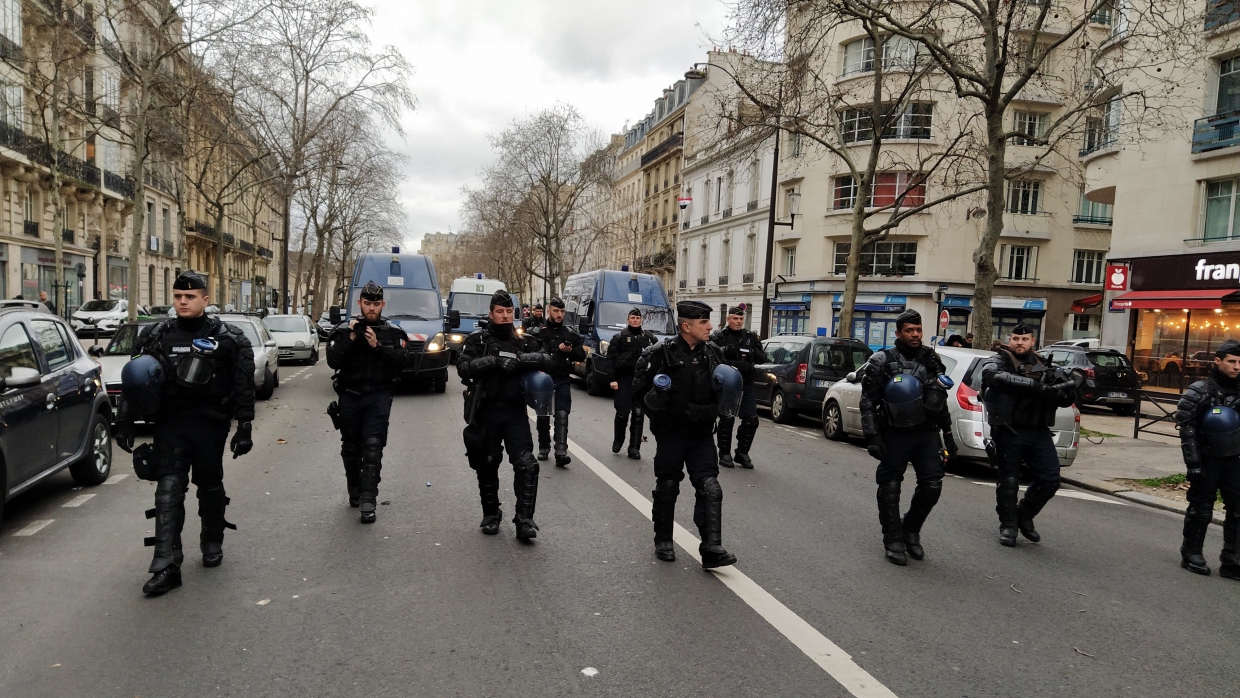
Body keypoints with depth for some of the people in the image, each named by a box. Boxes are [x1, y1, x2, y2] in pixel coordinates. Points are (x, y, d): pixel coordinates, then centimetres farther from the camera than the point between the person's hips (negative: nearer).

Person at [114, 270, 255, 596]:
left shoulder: (227, 338, -4)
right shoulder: (159, 336, 4)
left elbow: (243, 387, -4)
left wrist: (245, 427, -7)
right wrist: (125, 422, 4)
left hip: (210, 425, -1)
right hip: (170, 424, 2)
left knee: (210, 486, 11)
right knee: (168, 489, -6)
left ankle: (213, 543, 33)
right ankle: (166, 564, -5)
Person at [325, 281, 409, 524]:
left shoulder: (393, 332, 3)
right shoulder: (344, 329, 3)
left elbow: (402, 359, -10)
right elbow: (332, 360, -8)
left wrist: (377, 346, -20)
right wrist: (351, 339, -18)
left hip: (378, 397, -2)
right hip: (350, 396, 2)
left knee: (373, 447, -12)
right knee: (350, 447, 12)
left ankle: (368, 502, -13)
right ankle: (354, 492, 31)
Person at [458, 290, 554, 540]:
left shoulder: (524, 341, 8)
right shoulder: (477, 339, 1)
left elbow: (546, 360, -4)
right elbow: (463, 368, -14)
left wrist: (521, 359, -20)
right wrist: (495, 361, -25)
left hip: (515, 411, 1)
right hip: (486, 412, 0)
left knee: (526, 464, -11)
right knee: (487, 466, 11)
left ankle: (524, 519, -4)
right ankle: (491, 515, 29)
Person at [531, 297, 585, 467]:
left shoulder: (570, 333, 8)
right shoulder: (538, 332, 2)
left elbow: (582, 356, 10)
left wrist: (570, 351, -9)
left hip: (563, 380, 0)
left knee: (562, 415, -11)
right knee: (543, 416, 9)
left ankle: (561, 452, -19)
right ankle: (544, 448, 25)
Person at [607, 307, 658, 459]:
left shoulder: (649, 337, 10)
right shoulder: (619, 337, 3)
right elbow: (610, 358, -1)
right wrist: (612, 379, -9)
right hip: (623, 380, -2)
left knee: (638, 415, 1)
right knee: (622, 413, -3)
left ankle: (634, 448, 6)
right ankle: (618, 440, 23)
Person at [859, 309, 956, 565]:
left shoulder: (931, 360, 9)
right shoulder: (883, 362, -5)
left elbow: (940, 401, 17)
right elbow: (868, 401, -7)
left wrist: (948, 434, 15)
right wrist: (872, 437, -14)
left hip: (926, 432, 4)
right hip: (895, 434, -4)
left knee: (932, 485, 0)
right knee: (890, 487, 1)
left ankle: (911, 530, 22)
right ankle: (894, 542, 13)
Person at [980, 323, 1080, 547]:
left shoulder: (1043, 365, 15)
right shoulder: (998, 360, -1)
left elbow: (1066, 399, 13)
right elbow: (993, 375, -27)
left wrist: (1067, 390, -13)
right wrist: (1035, 386, -31)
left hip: (1039, 432, 5)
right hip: (1009, 431, -5)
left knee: (1050, 479, 3)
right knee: (1008, 481, 3)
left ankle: (1024, 516, 26)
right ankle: (1008, 525, 20)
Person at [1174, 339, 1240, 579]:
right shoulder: (1199, 392, -11)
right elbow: (1186, 428, -12)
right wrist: (1193, 464, -16)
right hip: (1208, 460, -5)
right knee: (1201, 509, 3)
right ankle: (1191, 555, 15)